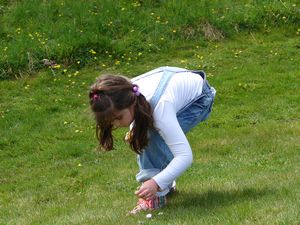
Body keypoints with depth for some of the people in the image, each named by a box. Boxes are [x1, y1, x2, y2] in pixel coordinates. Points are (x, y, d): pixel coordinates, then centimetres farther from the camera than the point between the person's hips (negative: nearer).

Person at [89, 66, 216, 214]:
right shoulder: (127, 94, -24)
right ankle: (166, 184, 11)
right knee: (142, 136, -8)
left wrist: (156, 183, -54)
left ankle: (158, 194, -18)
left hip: (199, 99, -7)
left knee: (156, 137, -27)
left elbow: (185, 156, -45)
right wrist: (134, 130, -11)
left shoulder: (159, 107, -43)